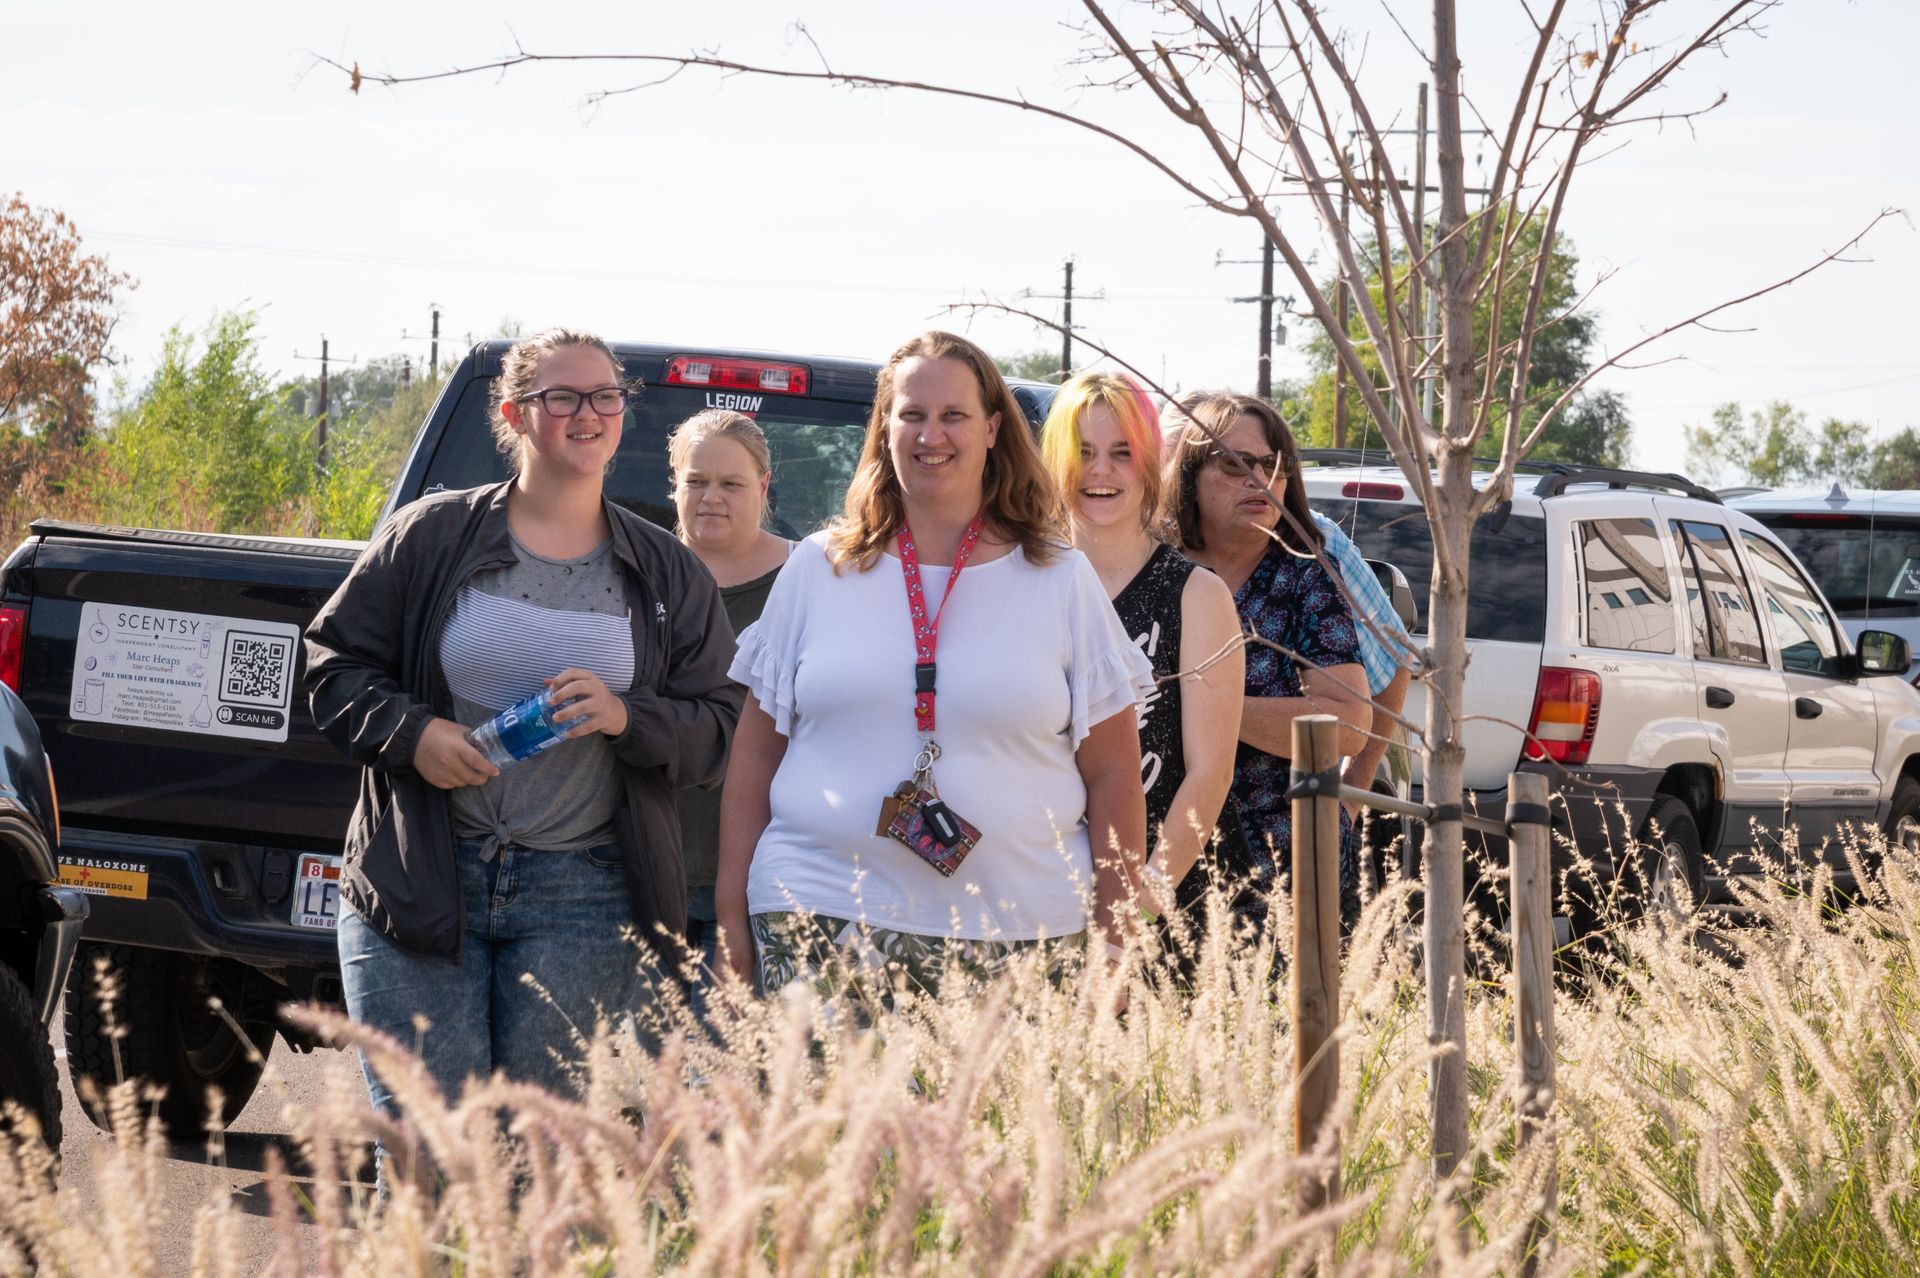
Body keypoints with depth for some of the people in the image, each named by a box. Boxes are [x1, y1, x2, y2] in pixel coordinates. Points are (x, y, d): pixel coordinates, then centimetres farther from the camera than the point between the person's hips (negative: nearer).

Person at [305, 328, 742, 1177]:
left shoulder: (666, 575, 11)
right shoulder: (431, 537, 7)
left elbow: (715, 730, 9)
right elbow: (334, 664, 10)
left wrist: (628, 717, -11)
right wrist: (410, 732, -9)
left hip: (583, 894, 1)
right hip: (419, 885, -1)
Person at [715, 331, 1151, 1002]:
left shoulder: (1062, 581, 9)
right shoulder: (817, 570, 11)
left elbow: (1112, 777, 8)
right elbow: (755, 754, 13)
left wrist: (1113, 942, 2)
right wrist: (732, 916, 7)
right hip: (819, 924, 1)